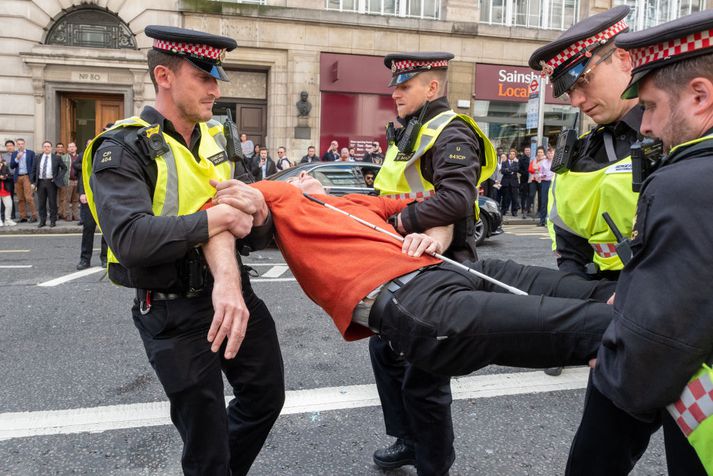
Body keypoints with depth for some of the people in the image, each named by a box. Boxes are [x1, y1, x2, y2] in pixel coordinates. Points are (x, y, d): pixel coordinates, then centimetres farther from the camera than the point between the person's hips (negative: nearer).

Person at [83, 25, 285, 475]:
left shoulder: (214, 138, 5)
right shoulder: (123, 150, -14)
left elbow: (224, 205, -12)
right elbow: (132, 240, -30)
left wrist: (229, 278, -30)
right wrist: (220, 219, -22)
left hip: (233, 288, 7)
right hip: (175, 310, -6)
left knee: (266, 394, 21)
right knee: (204, 431, 8)